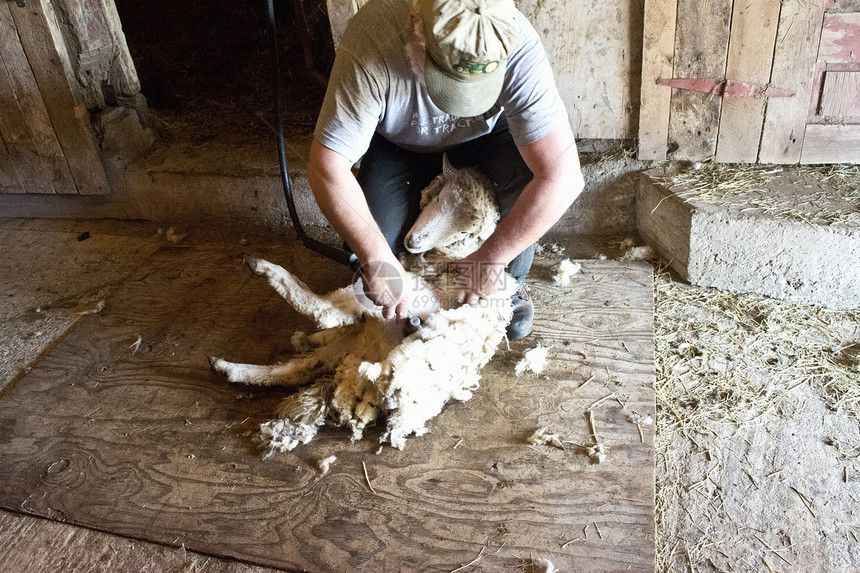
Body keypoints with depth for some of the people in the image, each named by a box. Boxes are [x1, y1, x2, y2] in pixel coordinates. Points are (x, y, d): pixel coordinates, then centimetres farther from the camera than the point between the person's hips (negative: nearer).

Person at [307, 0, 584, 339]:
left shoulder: (518, 47, -38)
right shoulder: (370, 46, -39)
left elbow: (563, 177, -40)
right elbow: (326, 167, -35)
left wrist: (491, 258, -36)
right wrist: (376, 257, -41)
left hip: (485, 132, 0)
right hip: (401, 140, 0)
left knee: (526, 173, -30)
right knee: (377, 238, -20)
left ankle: (511, 280, -1)